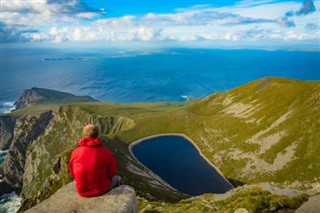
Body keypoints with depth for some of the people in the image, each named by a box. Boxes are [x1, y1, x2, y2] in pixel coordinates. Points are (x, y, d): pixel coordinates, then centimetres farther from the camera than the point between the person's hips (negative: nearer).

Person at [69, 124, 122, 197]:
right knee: (117, 178, 29)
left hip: (82, 191, 4)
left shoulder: (75, 152, -11)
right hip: (101, 190, -3)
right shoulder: (106, 152, -21)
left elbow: (72, 174, 2)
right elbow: (112, 173, -8)